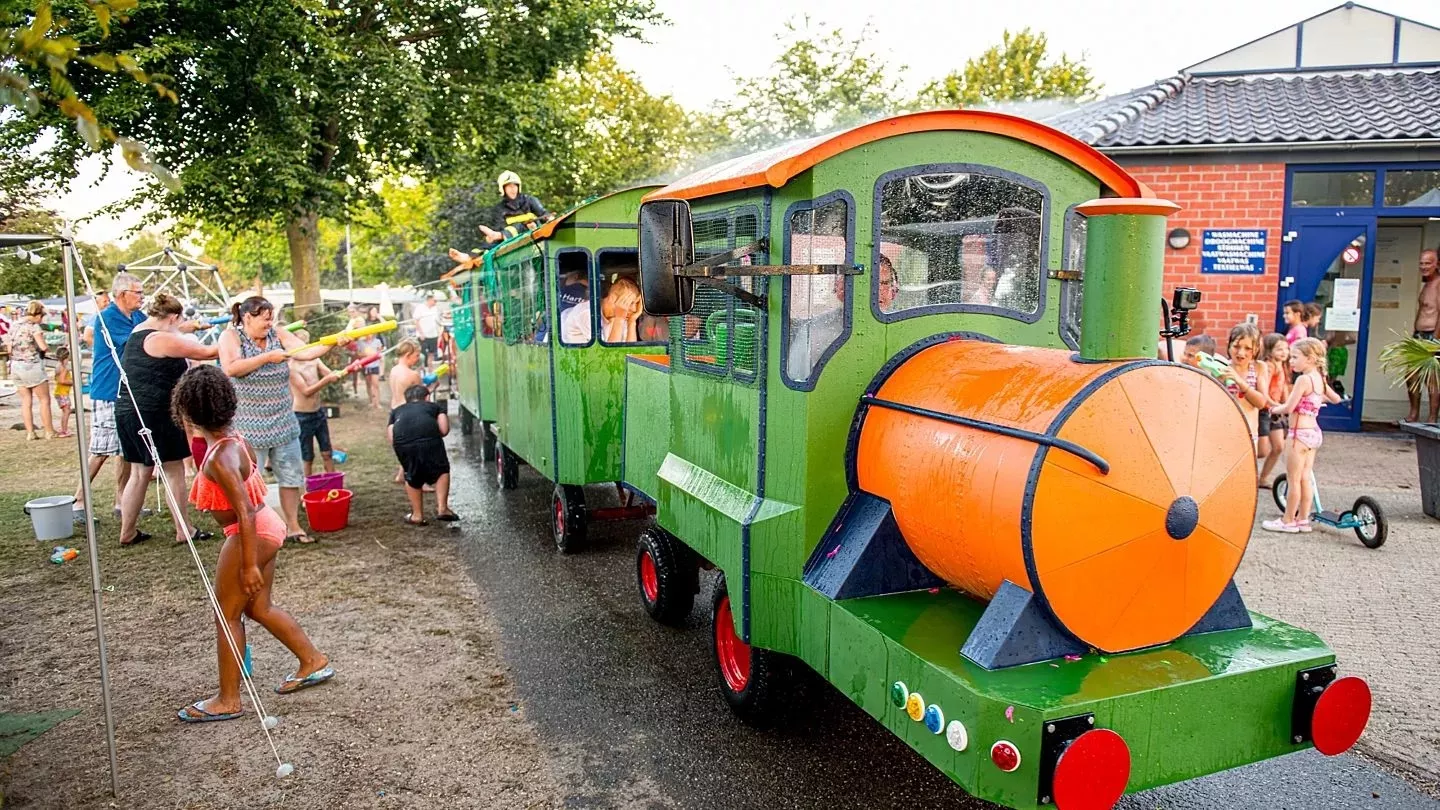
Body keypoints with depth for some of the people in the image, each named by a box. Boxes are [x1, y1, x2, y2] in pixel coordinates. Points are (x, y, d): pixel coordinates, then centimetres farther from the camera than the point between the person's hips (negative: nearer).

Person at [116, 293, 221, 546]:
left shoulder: (138, 333, 12)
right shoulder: (162, 340, -15)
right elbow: (206, 352, -9)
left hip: (128, 411, 9)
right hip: (154, 414, -9)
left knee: (140, 473, 15)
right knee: (175, 471, 2)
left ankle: (127, 532, 20)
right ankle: (183, 532, 8)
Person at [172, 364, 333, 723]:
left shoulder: (220, 458, -26)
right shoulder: (231, 436, 1)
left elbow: (244, 512, -26)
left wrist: (250, 565, -22)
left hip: (250, 534, -9)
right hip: (265, 526, 9)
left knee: (227, 614, 5)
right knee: (258, 606, 20)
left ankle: (228, 700, 17)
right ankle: (313, 661, 31)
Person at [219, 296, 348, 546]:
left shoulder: (278, 335, 3)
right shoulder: (230, 336, -6)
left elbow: (306, 352, -10)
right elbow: (230, 368, -21)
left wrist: (333, 343, -26)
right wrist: (267, 357, -22)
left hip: (283, 424, 5)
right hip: (249, 428, -4)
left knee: (291, 477, 10)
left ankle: (293, 527, 21)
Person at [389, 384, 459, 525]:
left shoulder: (397, 411, 36)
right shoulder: (435, 406, 31)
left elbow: (391, 439, 22)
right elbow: (444, 430, 15)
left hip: (402, 442, 2)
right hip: (429, 438, -2)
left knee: (412, 478, 24)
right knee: (441, 471, 21)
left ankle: (417, 515, 27)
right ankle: (442, 508, 12)